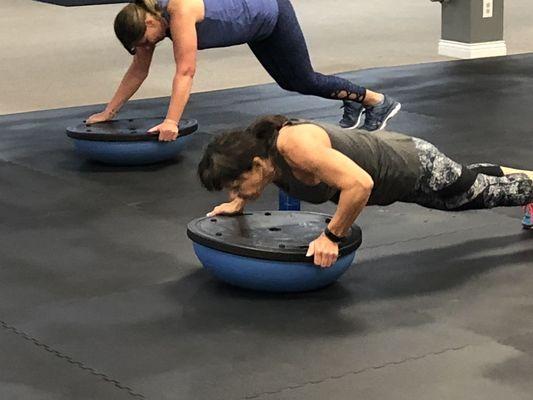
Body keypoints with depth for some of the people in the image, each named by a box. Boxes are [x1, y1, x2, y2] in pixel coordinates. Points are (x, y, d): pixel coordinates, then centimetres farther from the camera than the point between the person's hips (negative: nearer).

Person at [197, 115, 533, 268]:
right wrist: (239, 204, -4)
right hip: (386, 155, 8)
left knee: (482, 192, 22)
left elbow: (360, 184, -47)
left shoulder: (296, 146, -43)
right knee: (474, 184, 34)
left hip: (417, 167, -8)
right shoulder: (258, 147, -18)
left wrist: (331, 237, -37)